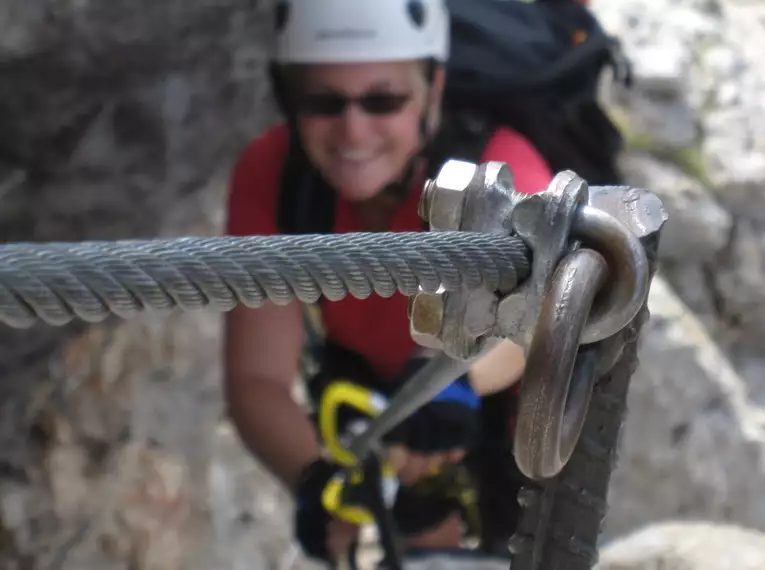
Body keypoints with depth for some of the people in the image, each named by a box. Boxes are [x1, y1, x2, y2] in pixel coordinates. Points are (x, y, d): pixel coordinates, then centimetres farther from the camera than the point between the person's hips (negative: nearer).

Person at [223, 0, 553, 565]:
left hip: (504, 388, -1)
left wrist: (456, 375, -77)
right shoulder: (269, 175, -32)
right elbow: (257, 380, -35)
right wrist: (315, 478, -54)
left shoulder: (497, 167, -40)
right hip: (366, 371, 2)